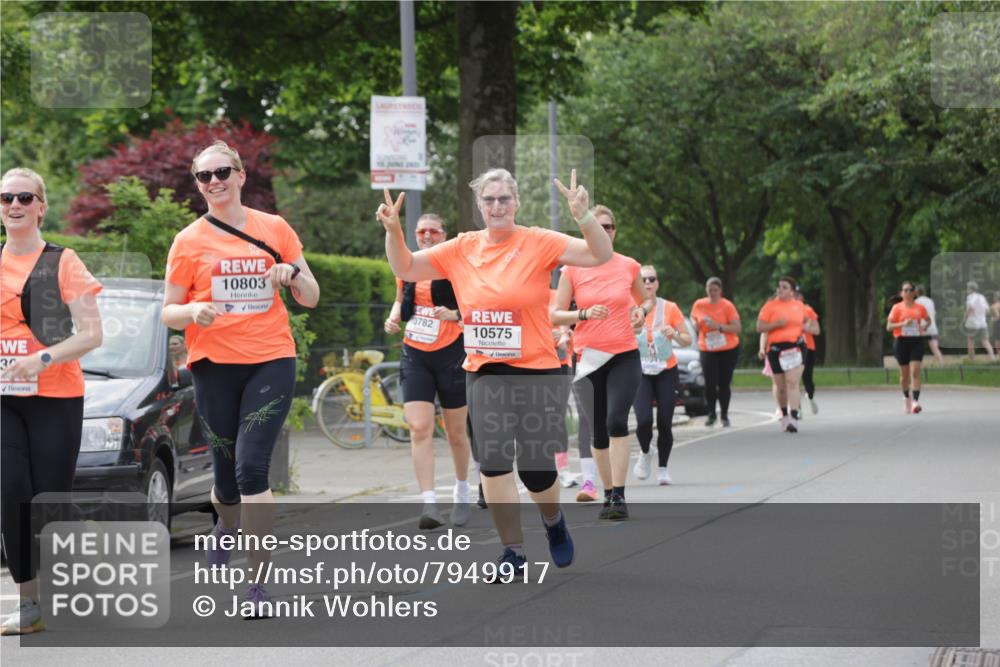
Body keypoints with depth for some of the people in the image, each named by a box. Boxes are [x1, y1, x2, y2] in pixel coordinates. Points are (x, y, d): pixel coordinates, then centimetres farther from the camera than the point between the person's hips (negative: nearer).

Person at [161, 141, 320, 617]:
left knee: (251, 466, -16)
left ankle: (259, 583, -13)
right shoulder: (189, 241, 3)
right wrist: (194, 311, -16)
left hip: (270, 361, -1)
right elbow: (168, 312, 6)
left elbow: (311, 299, 9)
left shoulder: (274, 228, 5)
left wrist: (293, 273, -12)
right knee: (226, 469, 9)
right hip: (214, 365, 1)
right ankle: (226, 527, 46)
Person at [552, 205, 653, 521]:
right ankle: (608, 494, 20)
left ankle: (619, 496, -16)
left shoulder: (629, 266, 3)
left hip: (625, 356, -1)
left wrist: (642, 310, -2)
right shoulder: (572, 269, 0)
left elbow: (647, 299, 20)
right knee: (598, 430, 6)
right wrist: (585, 314, -17)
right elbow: (555, 315, 0)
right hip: (588, 358, 1)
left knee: (616, 420, -18)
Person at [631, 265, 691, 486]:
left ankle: (662, 468, 12)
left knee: (664, 423, -5)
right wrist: (631, 330, -22)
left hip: (666, 372, 1)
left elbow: (687, 340, 3)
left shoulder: (670, 308, 0)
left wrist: (675, 334, -18)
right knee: (644, 420, -18)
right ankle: (645, 453, 13)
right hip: (640, 373, -1)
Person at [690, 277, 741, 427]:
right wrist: (696, 324, 0)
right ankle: (711, 414, 6)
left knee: (724, 383, 1)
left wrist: (719, 326, -23)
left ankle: (724, 415, 15)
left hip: (728, 350, -2)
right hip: (707, 350, 2)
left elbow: (737, 327, -12)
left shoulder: (727, 306, -8)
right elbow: (694, 318, 22)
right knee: (710, 383, -9)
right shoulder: (699, 305, 2)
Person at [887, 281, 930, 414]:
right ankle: (906, 397, 32)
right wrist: (903, 324, -19)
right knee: (904, 373, 9)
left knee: (915, 371, -13)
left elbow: (928, 320, 24)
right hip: (901, 341, 0)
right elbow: (889, 327, -4)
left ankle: (916, 401, -19)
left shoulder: (919, 308, 6)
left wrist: (925, 326, 2)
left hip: (916, 341, 0)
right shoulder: (897, 308, 0)